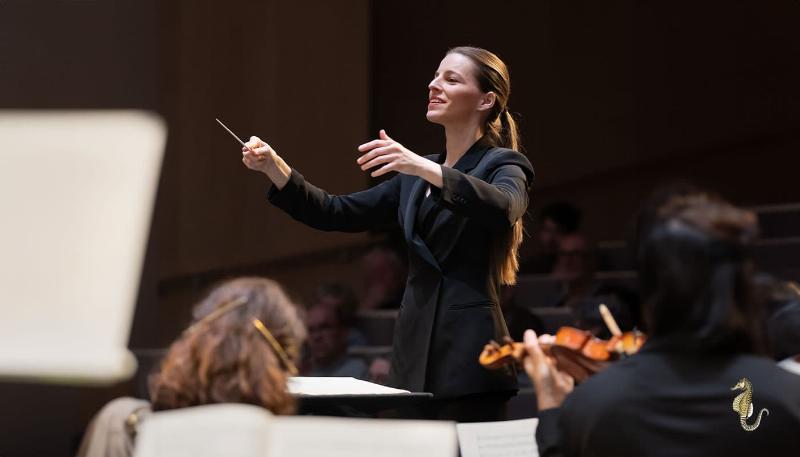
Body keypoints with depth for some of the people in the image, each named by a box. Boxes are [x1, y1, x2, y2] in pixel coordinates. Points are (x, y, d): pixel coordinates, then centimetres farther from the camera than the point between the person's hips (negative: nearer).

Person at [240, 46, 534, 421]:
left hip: (469, 354, -6)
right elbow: (337, 214, 15)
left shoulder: (503, 165, 0)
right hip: (413, 352, 6)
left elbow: (503, 208, -24)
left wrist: (424, 168, -35)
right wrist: (274, 167, 1)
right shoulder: (414, 178, 20)